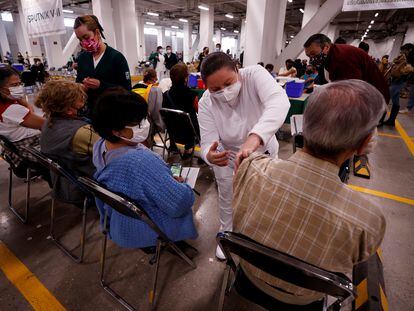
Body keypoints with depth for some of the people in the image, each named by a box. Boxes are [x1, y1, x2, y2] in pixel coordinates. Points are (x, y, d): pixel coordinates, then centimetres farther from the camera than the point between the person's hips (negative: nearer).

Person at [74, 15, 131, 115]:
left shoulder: (116, 57, -8)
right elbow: (78, 82, 20)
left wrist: (101, 85, -21)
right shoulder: (81, 58, 9)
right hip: (87, 111, 4)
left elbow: (126, 89, -13)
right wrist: (81, 87, -4)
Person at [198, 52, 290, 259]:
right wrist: (210, 155, -55)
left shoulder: (255, 75, -31)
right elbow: (208, 143, -28)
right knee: (227, 197, 12)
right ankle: (226, 234, 43)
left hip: (263, 151, 0)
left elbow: (279, 101, -50)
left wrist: (254, 138, -68)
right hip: (227, 157, 0)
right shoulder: (206, 103, -24)